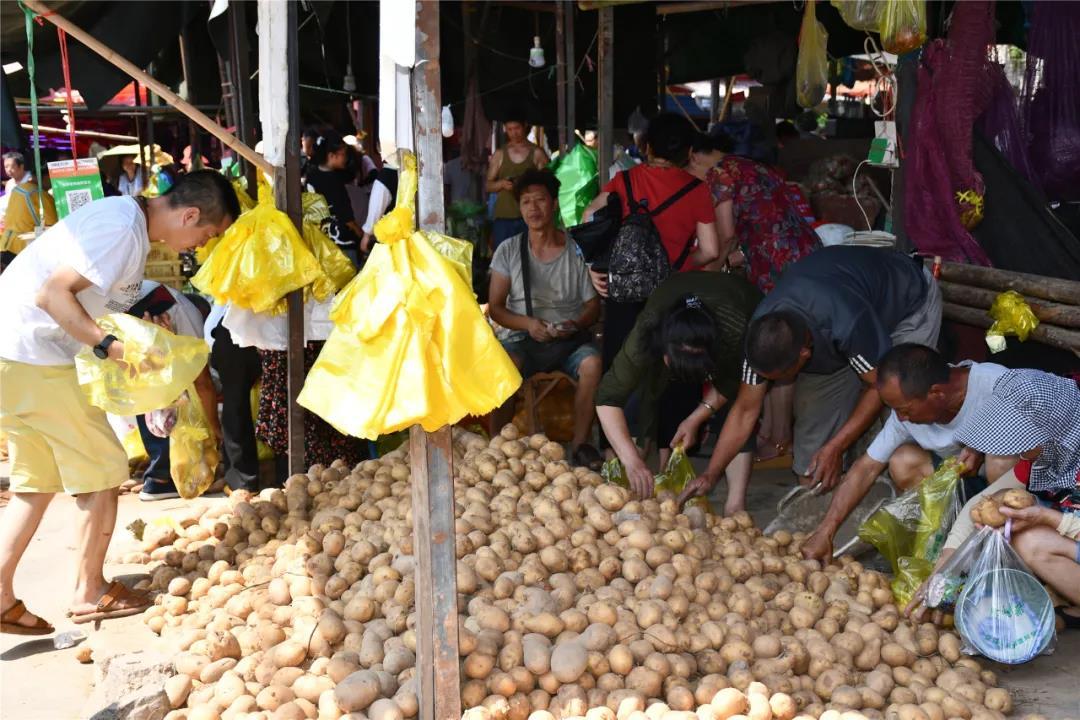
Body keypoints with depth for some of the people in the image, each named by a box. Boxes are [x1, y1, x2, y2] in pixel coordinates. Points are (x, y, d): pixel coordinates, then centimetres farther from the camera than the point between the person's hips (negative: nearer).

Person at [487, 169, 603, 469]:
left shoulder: (577, 250, 4)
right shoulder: (509, 251, 4)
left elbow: (593, 305, 7)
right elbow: (495, 307, 2)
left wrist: (576, 325, -16)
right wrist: (528, 324, -16)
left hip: (569, 340, 0)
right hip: (521, 338, 0)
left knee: (593, 364, -33)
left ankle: (580, 443, -17)